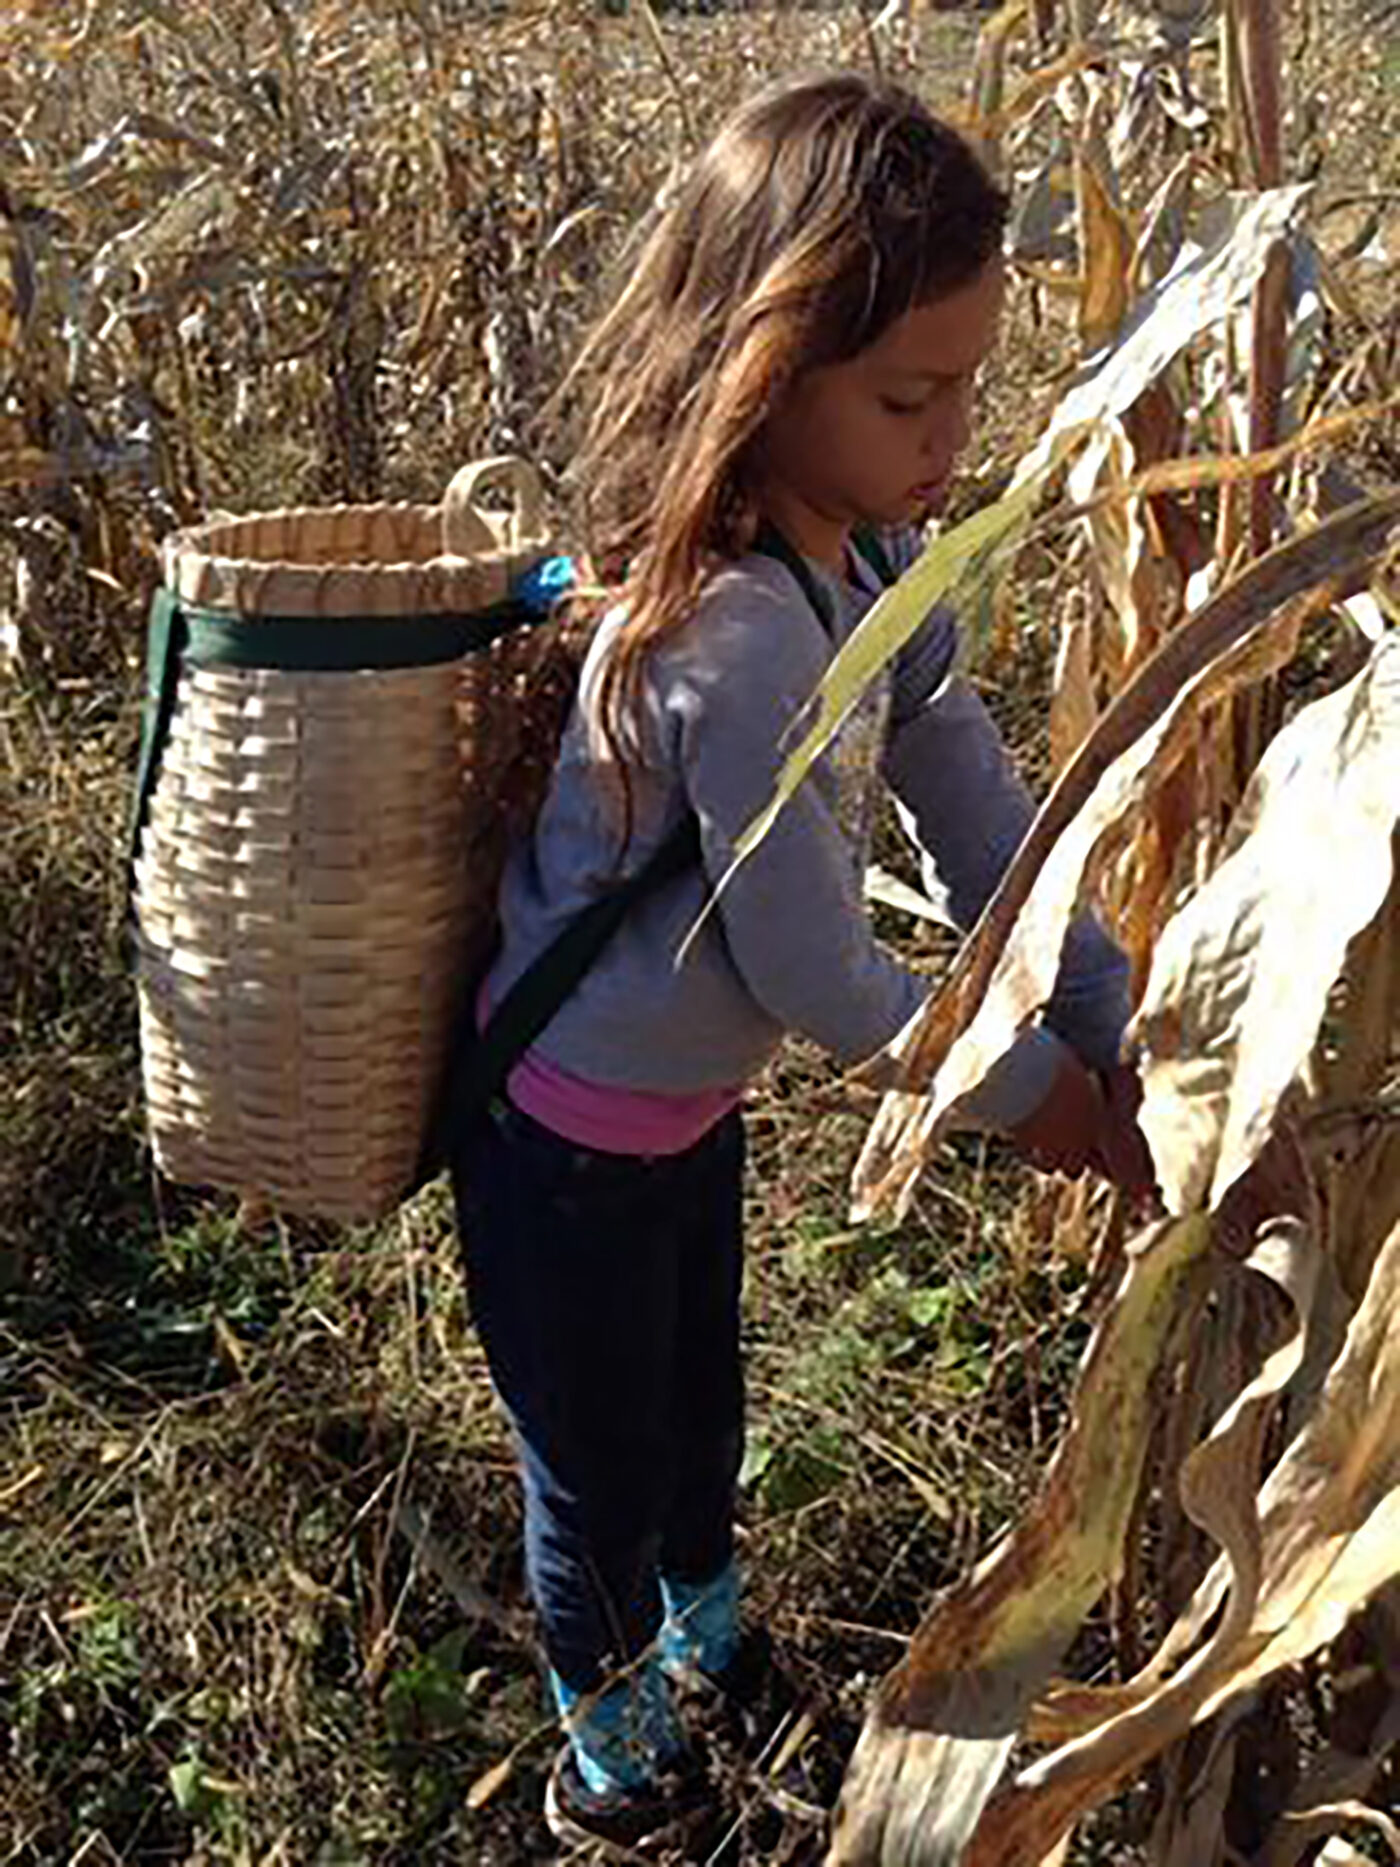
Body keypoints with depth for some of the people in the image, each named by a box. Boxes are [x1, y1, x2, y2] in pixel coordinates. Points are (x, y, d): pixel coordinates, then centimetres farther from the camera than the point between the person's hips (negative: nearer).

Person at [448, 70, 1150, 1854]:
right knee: (602, 1469, 18)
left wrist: (1110, 1028, -9)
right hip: (572, 1138, -8)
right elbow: (810, 972, -28)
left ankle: (708, 1644, 59)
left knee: (699, 1409, 31)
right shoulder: (738, 642, -36)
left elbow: (977, 808, -3)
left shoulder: (876, 559, -8)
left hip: (692, 1101, 8)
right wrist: (1021, 1085, -14)